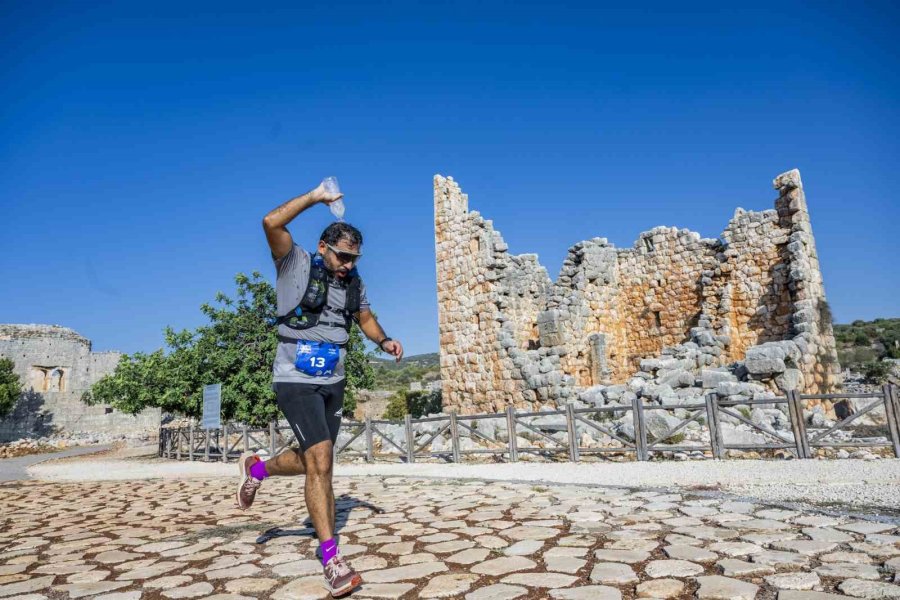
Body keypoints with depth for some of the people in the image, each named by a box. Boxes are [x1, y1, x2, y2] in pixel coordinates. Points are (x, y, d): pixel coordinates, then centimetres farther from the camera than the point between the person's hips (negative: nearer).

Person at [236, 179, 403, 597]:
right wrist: (316, 197, -18)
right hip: (296, 382, -7)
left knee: (315, 462, 17)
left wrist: (384, 340, 0)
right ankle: (331, 559, -10)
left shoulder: (354, 283, 6)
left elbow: (365, 318, 19)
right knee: (320, 458, -18)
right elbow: (271, 223, -23)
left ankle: (256, 468, 46)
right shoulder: (297, 266, -9)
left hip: (333, 383, 7)